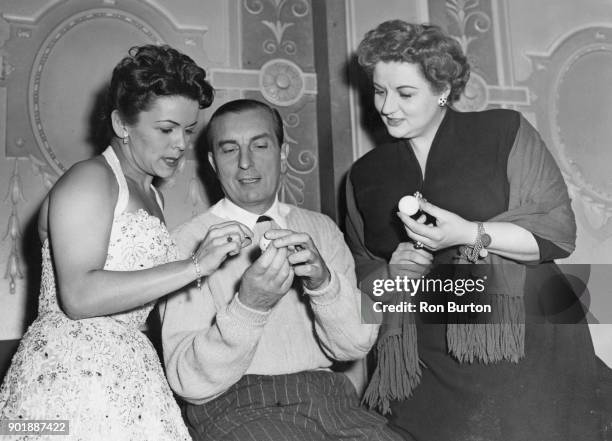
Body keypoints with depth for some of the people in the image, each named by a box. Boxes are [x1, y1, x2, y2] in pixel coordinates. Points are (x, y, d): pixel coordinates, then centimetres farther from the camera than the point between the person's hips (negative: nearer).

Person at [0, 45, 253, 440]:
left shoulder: (153, 197, 19)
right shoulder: (90, 178, -6)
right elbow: (78, 296, -20)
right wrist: (194, 266, -21)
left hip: (132, 382, 8)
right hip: (69, 374, -7)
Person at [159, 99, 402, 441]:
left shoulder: (321, 228, 10)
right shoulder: (189, 244, -1)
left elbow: (356, 345, 2)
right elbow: (189, 382, -7)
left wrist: (324, 281, -17)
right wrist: (248, 306, -23)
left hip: (328, 395, 5)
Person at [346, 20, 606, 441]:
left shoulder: (504, 132, 2)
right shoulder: (364, 176, 11)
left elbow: (559, 231, -2)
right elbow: (361, 271, 19)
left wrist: (471, 235, -16)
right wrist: (392, 272, -3)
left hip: (526, 345, -2)